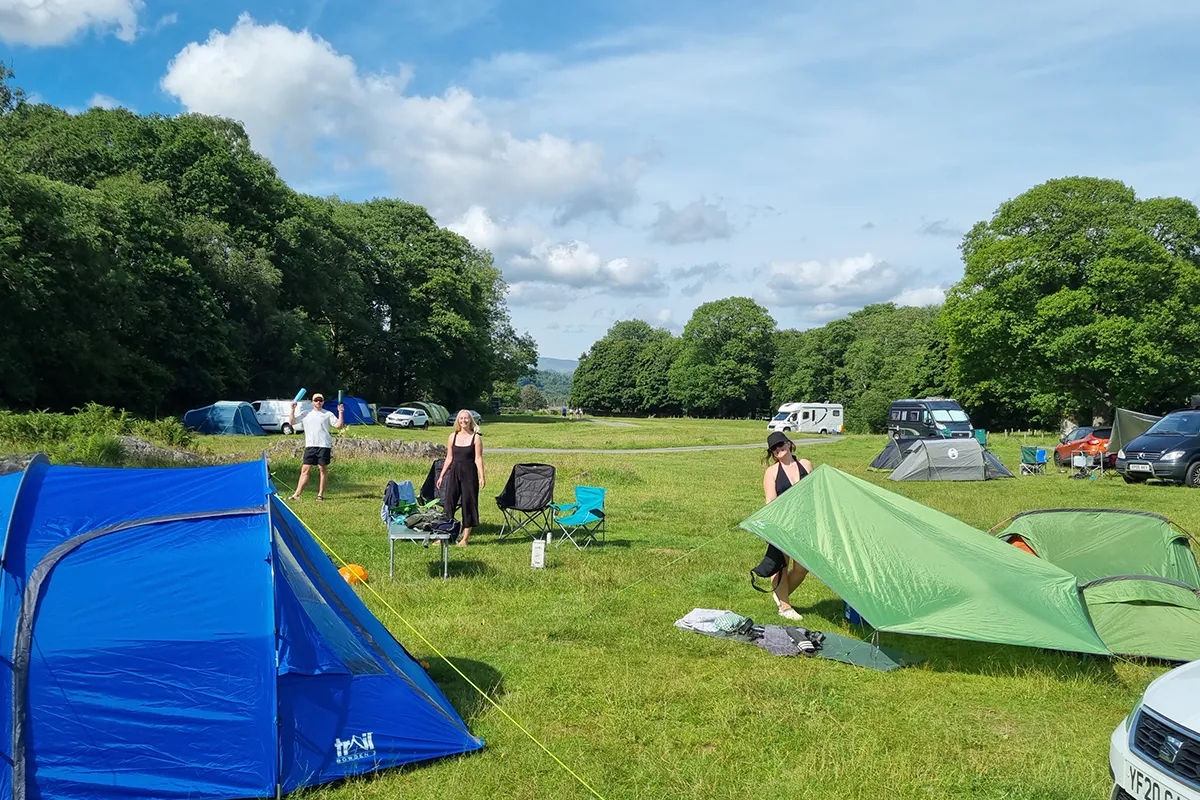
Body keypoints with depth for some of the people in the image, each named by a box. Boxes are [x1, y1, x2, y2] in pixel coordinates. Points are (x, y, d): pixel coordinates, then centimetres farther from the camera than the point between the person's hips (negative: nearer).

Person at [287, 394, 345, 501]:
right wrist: (293, 410, 0)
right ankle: (297, 494, -1)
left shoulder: (328, 414, 5)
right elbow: (291, 422, 10)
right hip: (310, 445, 2)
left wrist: (341, 413, -12)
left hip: (324, 445, -2)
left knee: (323, 469, 3)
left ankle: (321, 494, 11)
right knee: (305, 469, 0)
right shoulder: (306, 414, 10)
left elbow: (339, 425, -2)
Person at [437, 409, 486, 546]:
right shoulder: (453, 437, 7)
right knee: (449, 502, 1)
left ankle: (465, 537, 9)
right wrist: (441, 475, 9)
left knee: (468, 503, 1)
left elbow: (478, 459, -6)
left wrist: (482, 477, -13)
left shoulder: (475, 438, -3)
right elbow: (449, 458, 11)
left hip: (469, 473, -3)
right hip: (454, 472, 3)